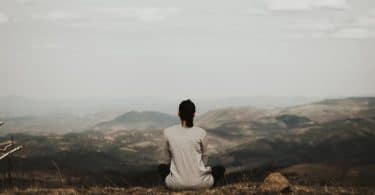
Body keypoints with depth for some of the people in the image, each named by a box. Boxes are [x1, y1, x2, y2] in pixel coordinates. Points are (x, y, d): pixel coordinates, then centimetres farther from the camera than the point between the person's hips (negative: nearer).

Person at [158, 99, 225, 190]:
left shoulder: (168, 132, -3)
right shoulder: (201, 133, -5)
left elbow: (166, 160, 9)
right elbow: (204, 158, 9)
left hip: (177, 183, 1)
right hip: (199, 182, -1)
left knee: (161, 167, 32)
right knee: (220, 169, 28)